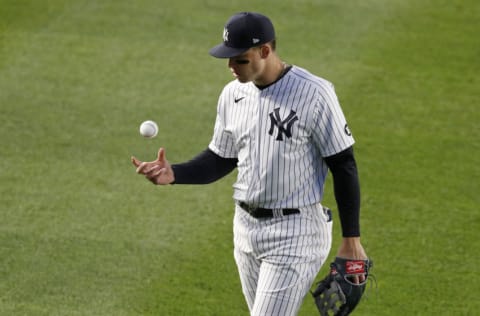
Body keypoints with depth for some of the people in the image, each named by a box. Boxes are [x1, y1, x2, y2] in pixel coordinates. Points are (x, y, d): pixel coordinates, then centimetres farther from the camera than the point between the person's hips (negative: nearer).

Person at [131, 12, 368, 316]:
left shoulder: (314, 93, -17)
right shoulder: (233, 94, 3)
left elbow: (343, 165, -12)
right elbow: (222, 159, 14)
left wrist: (351, 239, -12)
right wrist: (173, 174, -5)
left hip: (295, 233, -7)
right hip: (246, 229, 7)